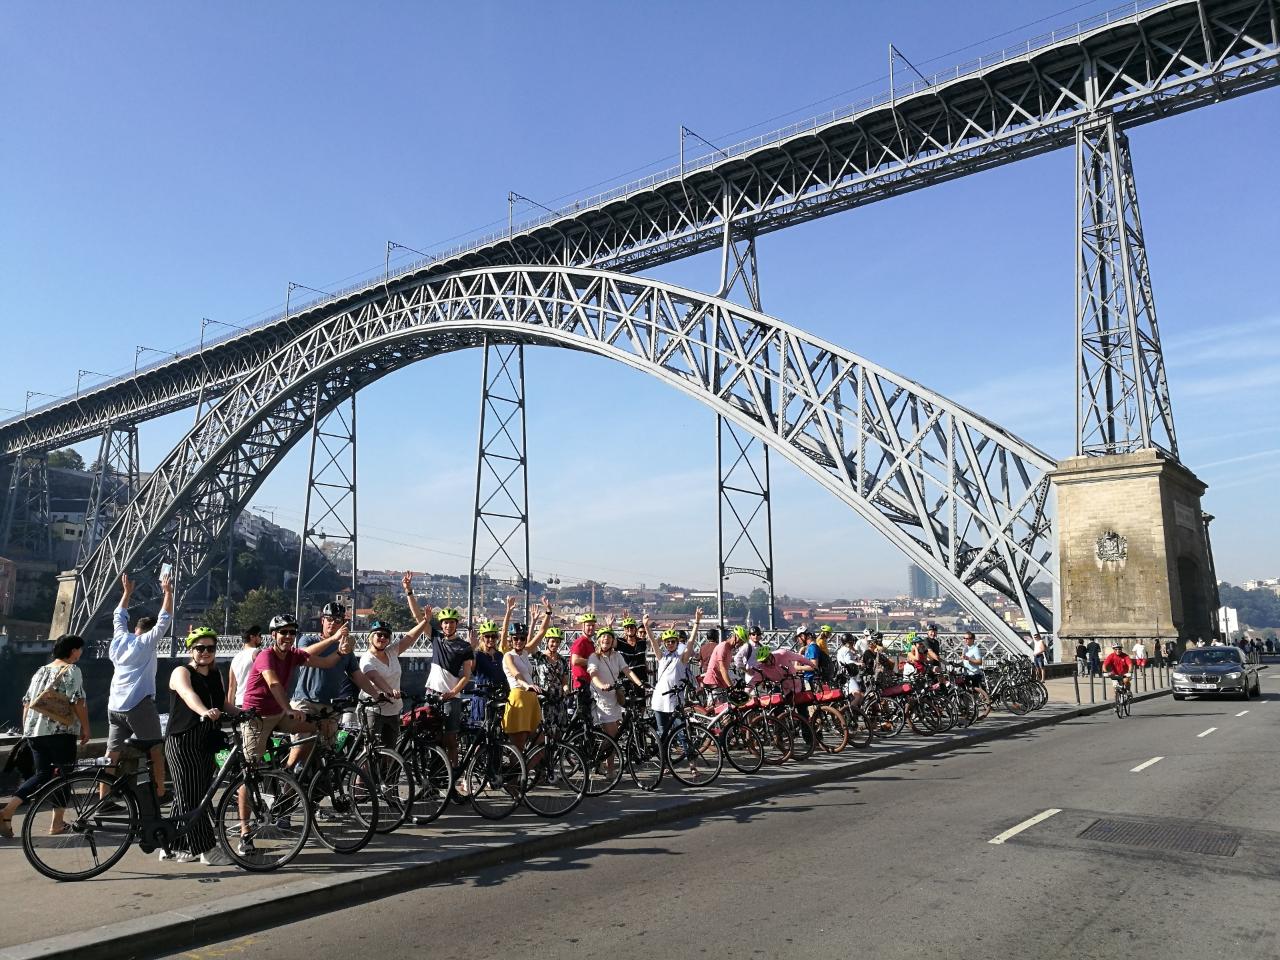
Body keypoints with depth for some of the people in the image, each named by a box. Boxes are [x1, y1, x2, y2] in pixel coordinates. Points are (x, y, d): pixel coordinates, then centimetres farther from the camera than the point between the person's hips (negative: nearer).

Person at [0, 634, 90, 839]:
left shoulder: (40, 671, 17)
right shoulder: (72, 670, -6)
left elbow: (26, 703, 18)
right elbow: (78, 702, -13)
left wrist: (26, 730, 26)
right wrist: (86, 728, -4)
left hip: (34, 731, 7)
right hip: (60, 731, -7)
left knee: (42, 775, 16)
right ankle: (57, 824, 8)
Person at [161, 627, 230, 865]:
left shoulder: (215, 675, 15)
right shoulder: (182, 672, -7)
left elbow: (224, 703, 17)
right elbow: (189, 695, -29)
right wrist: (205, 712, -48)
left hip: (206, 744, 7)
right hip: (182, 742, -7)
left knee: (192, 796, 11)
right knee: (191, 796, -6)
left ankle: (173, 847, 22)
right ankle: (207, 849, -3)